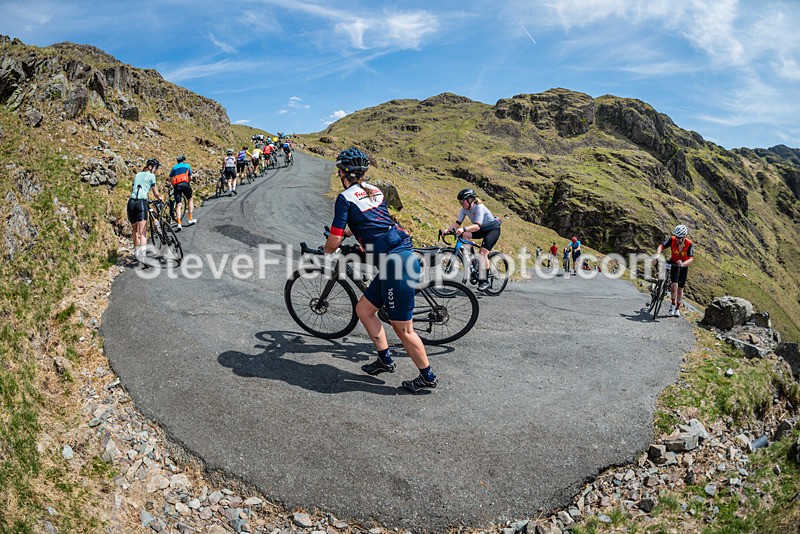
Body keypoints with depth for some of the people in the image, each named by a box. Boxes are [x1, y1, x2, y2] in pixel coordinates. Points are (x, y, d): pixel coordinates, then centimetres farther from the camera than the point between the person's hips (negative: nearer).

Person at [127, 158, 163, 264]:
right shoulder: (151, 176, 6)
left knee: (134, 230, 19)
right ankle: (142, 256, -27)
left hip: (131, 202, 6)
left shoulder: (137, 175, 23)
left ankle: (136, 253, 33)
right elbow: (155, 194, 11)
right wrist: (160, 198, 32)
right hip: (141, 203, -6)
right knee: (143, 232, -13)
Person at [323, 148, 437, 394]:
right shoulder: (375, 191, 18)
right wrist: (347, 231, 52)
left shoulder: (345, 198, -5)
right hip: (403, 256, 9)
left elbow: (334, 242, -6)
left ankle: (427, 376, 17)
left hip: (397, 263, -9)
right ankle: (385, 360, 26)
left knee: (402, 328, 4)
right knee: (363, 309, 18)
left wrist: (326, 251, 18)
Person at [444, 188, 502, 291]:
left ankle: (484, 281, -9)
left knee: (483, 253, -20)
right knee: (464, 235, -18)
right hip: (482, 230, 7)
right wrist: (447, 230, -27)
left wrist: (463, 229, -56)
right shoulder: (465, 209, -8)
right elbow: (457, 223, -10)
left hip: (493, 229, -7)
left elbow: (477, 226, -41)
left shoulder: (479, 208, -29)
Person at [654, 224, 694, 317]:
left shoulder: (689, 244, -24)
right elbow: (661, 246, -32)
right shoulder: (672, 240, -22)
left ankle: (677, 309, 22)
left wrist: (682, 264, -50)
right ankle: (673, 304, 4)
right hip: (673, 264, 0)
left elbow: (691, 259, -31)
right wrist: (657, 255, -51)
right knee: (674, 285, -18)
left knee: (680, 289, 7)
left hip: (683, 266, 0)